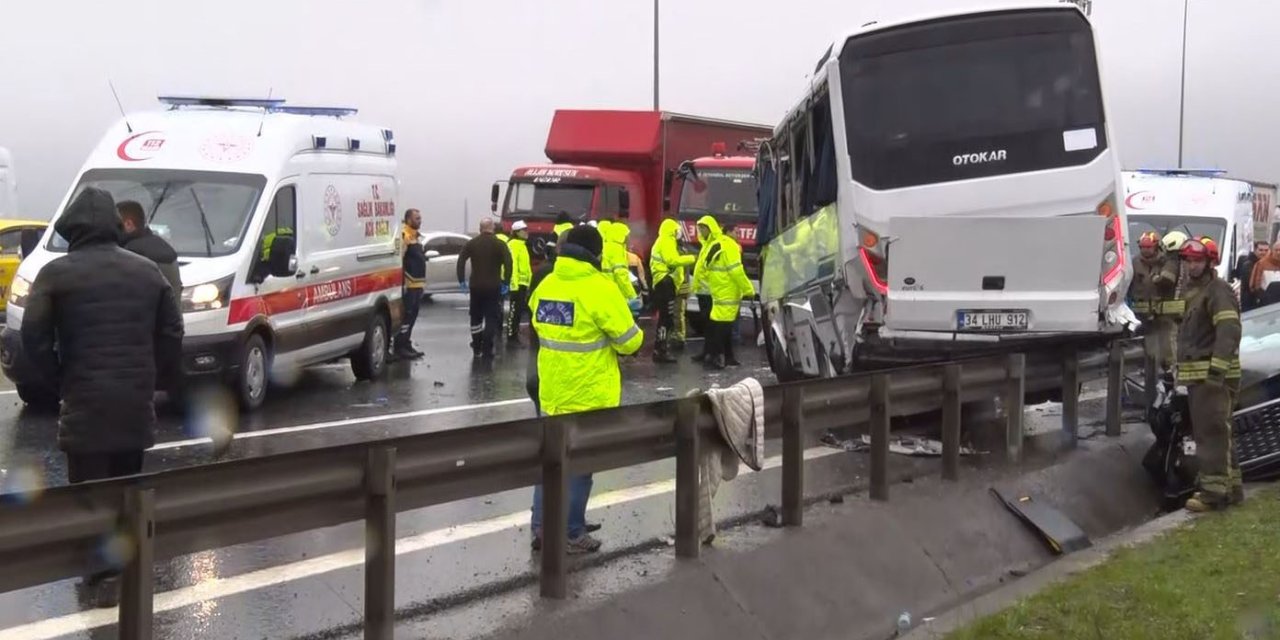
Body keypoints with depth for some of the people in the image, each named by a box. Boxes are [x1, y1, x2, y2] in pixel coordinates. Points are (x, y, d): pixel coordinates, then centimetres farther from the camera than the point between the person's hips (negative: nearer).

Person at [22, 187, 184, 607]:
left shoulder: (57, 274, -6)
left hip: (86, 401, -4)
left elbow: (34, 338, -10)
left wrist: (59, 380, 3)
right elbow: (172, 333, 7)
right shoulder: (147, 270, 7)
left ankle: (104, 575, -3)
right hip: (137, 399, 4)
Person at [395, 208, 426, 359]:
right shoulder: (404, 236, -14)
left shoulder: (417, 236, 18)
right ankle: (400, 347, -4)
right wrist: (402, 281, -25)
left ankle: (407, 344, 21)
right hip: (408, 284, -10)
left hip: (418, 283, 10)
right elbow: (399, 259, -21)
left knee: (413, 315, 13)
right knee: (407, 314, -8)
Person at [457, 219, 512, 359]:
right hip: (493, 287, -2)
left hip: (476, 286, 3)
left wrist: (462, 280, 0)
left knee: (476, 317, 16)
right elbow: (508, 263, -15)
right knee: (491, 318, 2)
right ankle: (487, 350, -4)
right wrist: (506, 282, -10)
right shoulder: (499, 244, -5)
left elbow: (461, 261, -4)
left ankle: (476, 348, 21)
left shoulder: (471, 243, 3)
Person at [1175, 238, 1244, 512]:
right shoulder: (1193, 291, 21)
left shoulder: (1218, 290, -11)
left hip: (1213, 376, -11)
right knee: (1207, 433, 16)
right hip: (1196, 375, 11)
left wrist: (1218, 366, -32)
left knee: (1212, 432, -12)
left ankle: (1214, 491, -12)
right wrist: (1181, 369, 29)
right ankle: (1230, 486, 24)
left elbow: (1229, 330, -24)